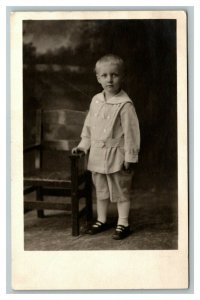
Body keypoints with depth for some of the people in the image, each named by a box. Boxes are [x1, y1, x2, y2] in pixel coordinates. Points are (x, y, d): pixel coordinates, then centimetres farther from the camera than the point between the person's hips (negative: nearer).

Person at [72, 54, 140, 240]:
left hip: (117, 157, -6)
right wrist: (83, 145, 12)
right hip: (98, 155, 6)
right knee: (100, 190, 18)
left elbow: (131, 132, -15)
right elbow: (89, 125, 14)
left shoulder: (125, 104, -16)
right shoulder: (96, 101, 4)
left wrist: (130, 157, -14)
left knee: (120, 191, 7)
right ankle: (101, 220, 33)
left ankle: (123, 224, 19)